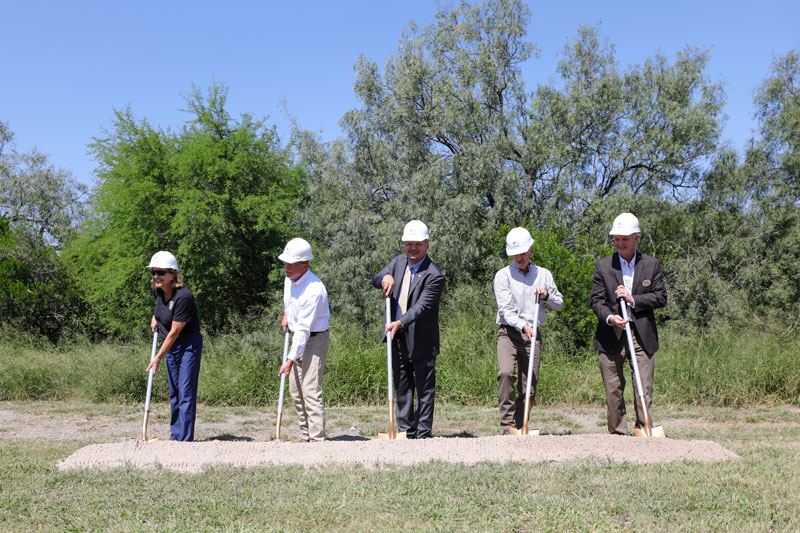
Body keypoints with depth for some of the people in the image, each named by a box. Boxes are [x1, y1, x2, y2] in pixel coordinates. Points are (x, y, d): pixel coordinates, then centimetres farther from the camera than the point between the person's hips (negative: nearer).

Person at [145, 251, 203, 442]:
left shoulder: (183, 296, -26)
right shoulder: (158, 290, -2)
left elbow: (174, 332, -23)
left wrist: (158, 358, -19)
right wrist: (155, 317, 10)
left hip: (189, 345, -8)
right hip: (171, 346, 8)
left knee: (186, 392, -9)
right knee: (174, 392, 14)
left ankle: (185, 439, -5)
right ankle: (175, 435, 24)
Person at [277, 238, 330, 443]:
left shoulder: (314, 290, -29)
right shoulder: (290, 278, -2)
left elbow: (304, 330, -29)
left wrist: (290, 360, -28)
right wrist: (286, 314, 22)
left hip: (315, 339, -9)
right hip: (298, 337, 9)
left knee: (311, 391, -15)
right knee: (296, 391, 11)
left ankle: (317, 439, -13)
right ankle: (305, 436, 20)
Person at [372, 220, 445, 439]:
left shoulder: (434, 275, -15)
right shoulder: (399, 261, 7)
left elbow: (421, 306, -24)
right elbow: (375, 280, 3)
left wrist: (400, 323, -38)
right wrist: (385, 277, -20)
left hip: (421, 342, -6)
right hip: (397, 339, 6)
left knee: (424, 389, 2)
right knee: (402, 388, 14)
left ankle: (423, 434, 9)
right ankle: (406, 431, 23)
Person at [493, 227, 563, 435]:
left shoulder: (544, 274, 13)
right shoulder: (503, 275, 2)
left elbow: (559, 304, 19)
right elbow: (506, 308, -9)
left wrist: (547, 296, -3)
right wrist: (523, 326, -24)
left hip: (533, 334, 3)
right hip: (509, 332, -3)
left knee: (529, 386, 0)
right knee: (506, 373, -26)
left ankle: (519, 428, 11)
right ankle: (507, 424, -22)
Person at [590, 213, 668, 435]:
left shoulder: (652, 265, 8)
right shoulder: (603, 265, 6)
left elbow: (661, 298, 4)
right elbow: (596, 300, 1)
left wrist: (633, 299, -10)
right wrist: (609, 317, -18)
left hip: (642, 335, 0)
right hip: (610, 335, 0)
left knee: (644, 388, -3)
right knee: (613, 389, 3)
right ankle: (618, 433, 13)